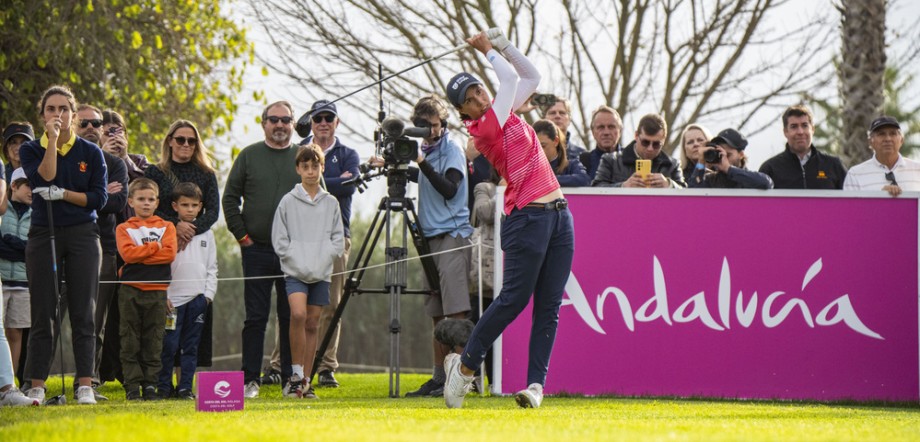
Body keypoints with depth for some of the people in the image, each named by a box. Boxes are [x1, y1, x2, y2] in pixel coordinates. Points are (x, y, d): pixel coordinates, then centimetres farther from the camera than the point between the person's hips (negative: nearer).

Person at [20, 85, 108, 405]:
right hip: (43, 234, 0)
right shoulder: (31, 150, 4)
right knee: (42, 315, -1)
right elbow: (43, 180, -14)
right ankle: (37, 387, 1)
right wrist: (52, 141, -16)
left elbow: (99, 198, -1)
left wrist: (63, 194, -11)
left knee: (83, 313, -2)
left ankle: (85, 386, -1)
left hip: (82, 235, 0)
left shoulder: (90, 152, 5)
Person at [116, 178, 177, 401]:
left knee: (153, 341, 2)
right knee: (130, 341, -1)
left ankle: (150, 383, 7)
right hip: (130, 290, -1)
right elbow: (127, 253, -10)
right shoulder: (124, 228, 8)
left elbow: (170, 253, -6)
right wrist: (155, 247, -7)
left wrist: (141, 253, -9)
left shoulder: (166, 227, 12)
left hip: (157, 290, 1)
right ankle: (133, 385, 2)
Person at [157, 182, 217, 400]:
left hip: (198, 298, 3)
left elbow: (212, 268, 15)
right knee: (169, 344, -6)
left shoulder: (206, 233, 12)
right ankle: (163, 386, 4)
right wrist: (163, 296, -7)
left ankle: (185, 386, 9)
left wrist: (209, 293, 4)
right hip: (173, 298, -3)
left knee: (191, 345, 5)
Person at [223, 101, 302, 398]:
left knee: (291, 317, 4)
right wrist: (241, 234, -1)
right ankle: (250, 379, 3)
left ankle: (292, 379, 9)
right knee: (256, 316, 0)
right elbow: (230, 198, 6)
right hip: (257, 249, -1)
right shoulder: (249, 156, 6)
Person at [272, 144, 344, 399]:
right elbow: (279, 239, 2)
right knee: (298, 314, -23)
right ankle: (296, 374, -16)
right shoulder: (288, 202, 3)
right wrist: (296, 261, -9)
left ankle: (305, 382, 10)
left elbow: (338, 240, 9)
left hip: (321, 273, 3)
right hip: (294, 271, -3)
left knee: (312, 324, 4)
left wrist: (323, 260, -6)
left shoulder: (331, 203, 9)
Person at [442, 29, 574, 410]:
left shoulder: (504, 114, 15)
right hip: (527, 218, -7)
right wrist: (488, 51, 6)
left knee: (549, 306, 1)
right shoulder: (485, 128, -9)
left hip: (559, 216, 8)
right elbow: (511, 78, -10)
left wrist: (502, 44, 15)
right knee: (515, 298, -7)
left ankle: (536, 383, -1)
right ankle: (464, 365, 10)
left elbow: (531, 76, 24)